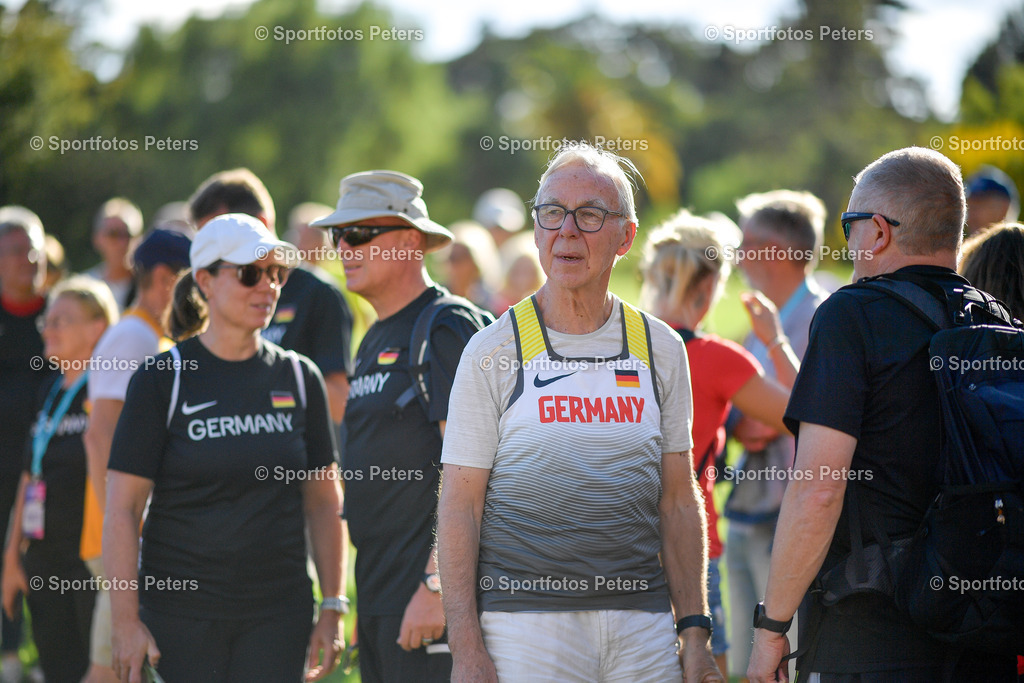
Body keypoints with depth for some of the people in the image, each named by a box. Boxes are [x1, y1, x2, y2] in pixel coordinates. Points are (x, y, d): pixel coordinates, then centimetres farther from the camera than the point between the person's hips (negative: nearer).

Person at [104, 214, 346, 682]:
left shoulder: (298, 378, 8)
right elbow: (121, 509, -5)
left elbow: (323, 500, 12)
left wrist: (333, 607, 6)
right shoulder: (162, 380, -3)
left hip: (279, 612, 3)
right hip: (180, 613, -3)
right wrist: (126, 622, -11)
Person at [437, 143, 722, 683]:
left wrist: (695, 630, 6)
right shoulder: (494, 351, 0)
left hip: (642, 626, 3)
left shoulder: (661, 350, 11)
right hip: (525, 618, -3)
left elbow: (678, 500, 13)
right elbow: (459, 507, -2)